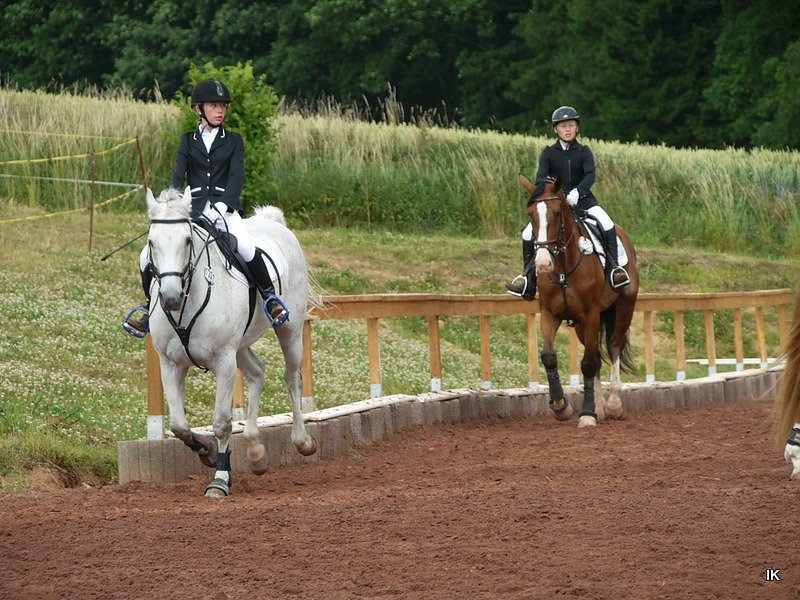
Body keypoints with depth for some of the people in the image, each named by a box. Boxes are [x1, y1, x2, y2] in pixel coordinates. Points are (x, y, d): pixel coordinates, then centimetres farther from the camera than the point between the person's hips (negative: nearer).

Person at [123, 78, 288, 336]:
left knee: (247, 248, -33)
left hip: (225, 210, -2)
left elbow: (236, 176, -3)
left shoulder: (233, 141, 11)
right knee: (148, 256, -10)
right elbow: (178, 175, 2)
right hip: (193, 209, 2)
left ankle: (269, 296, -11)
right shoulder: (189, 141, 15)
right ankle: (151, 304, 15)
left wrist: (222, 204, -22)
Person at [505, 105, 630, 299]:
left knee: (607, 225, -28)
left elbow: (590, 174, -13)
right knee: (528, 233, -14)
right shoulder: (548, 153, 5)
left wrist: (578, 191, -33)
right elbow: (541, 176, -8)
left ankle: (613, 268, -23)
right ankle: (529, 279, -6)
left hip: (582, 199, -1)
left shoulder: (583, 152, 3)